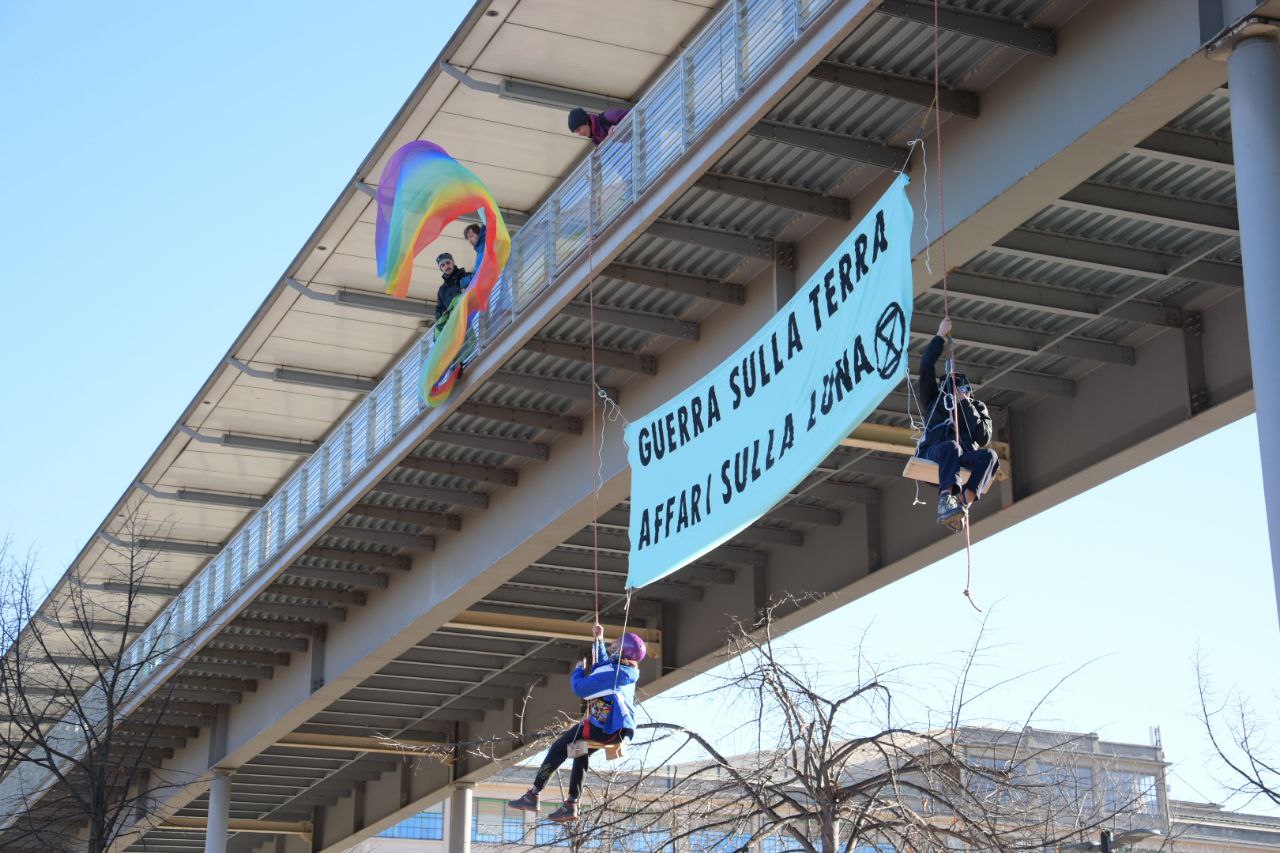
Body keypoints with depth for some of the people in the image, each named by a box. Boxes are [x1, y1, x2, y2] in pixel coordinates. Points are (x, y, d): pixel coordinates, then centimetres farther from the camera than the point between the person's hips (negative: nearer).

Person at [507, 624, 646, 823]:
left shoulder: (611, 673, -20)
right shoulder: (626, 671, 8)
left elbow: (580, 688, -18)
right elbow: (602, 664, 29)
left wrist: (579, 670, 0)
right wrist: (598, 641, 28)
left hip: (604, 728, -9)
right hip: (622, 730, 9)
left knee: (558, 748, 2)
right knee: (581, 751, 29)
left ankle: (533, 796, 4)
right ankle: (571, 805, 29)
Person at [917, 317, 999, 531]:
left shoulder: (977, 408, 24)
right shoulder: (935, 399, 23)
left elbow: (983, 438, 5)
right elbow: (926, 366, 8)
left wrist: (966, 405, 3)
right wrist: (940, 337, 12)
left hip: (962, 459, 2)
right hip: (932, 453, -2)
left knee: (989, 456, -30)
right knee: (950, 447, -38)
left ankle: (964, 502, -52)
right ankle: (946, 500, -62)